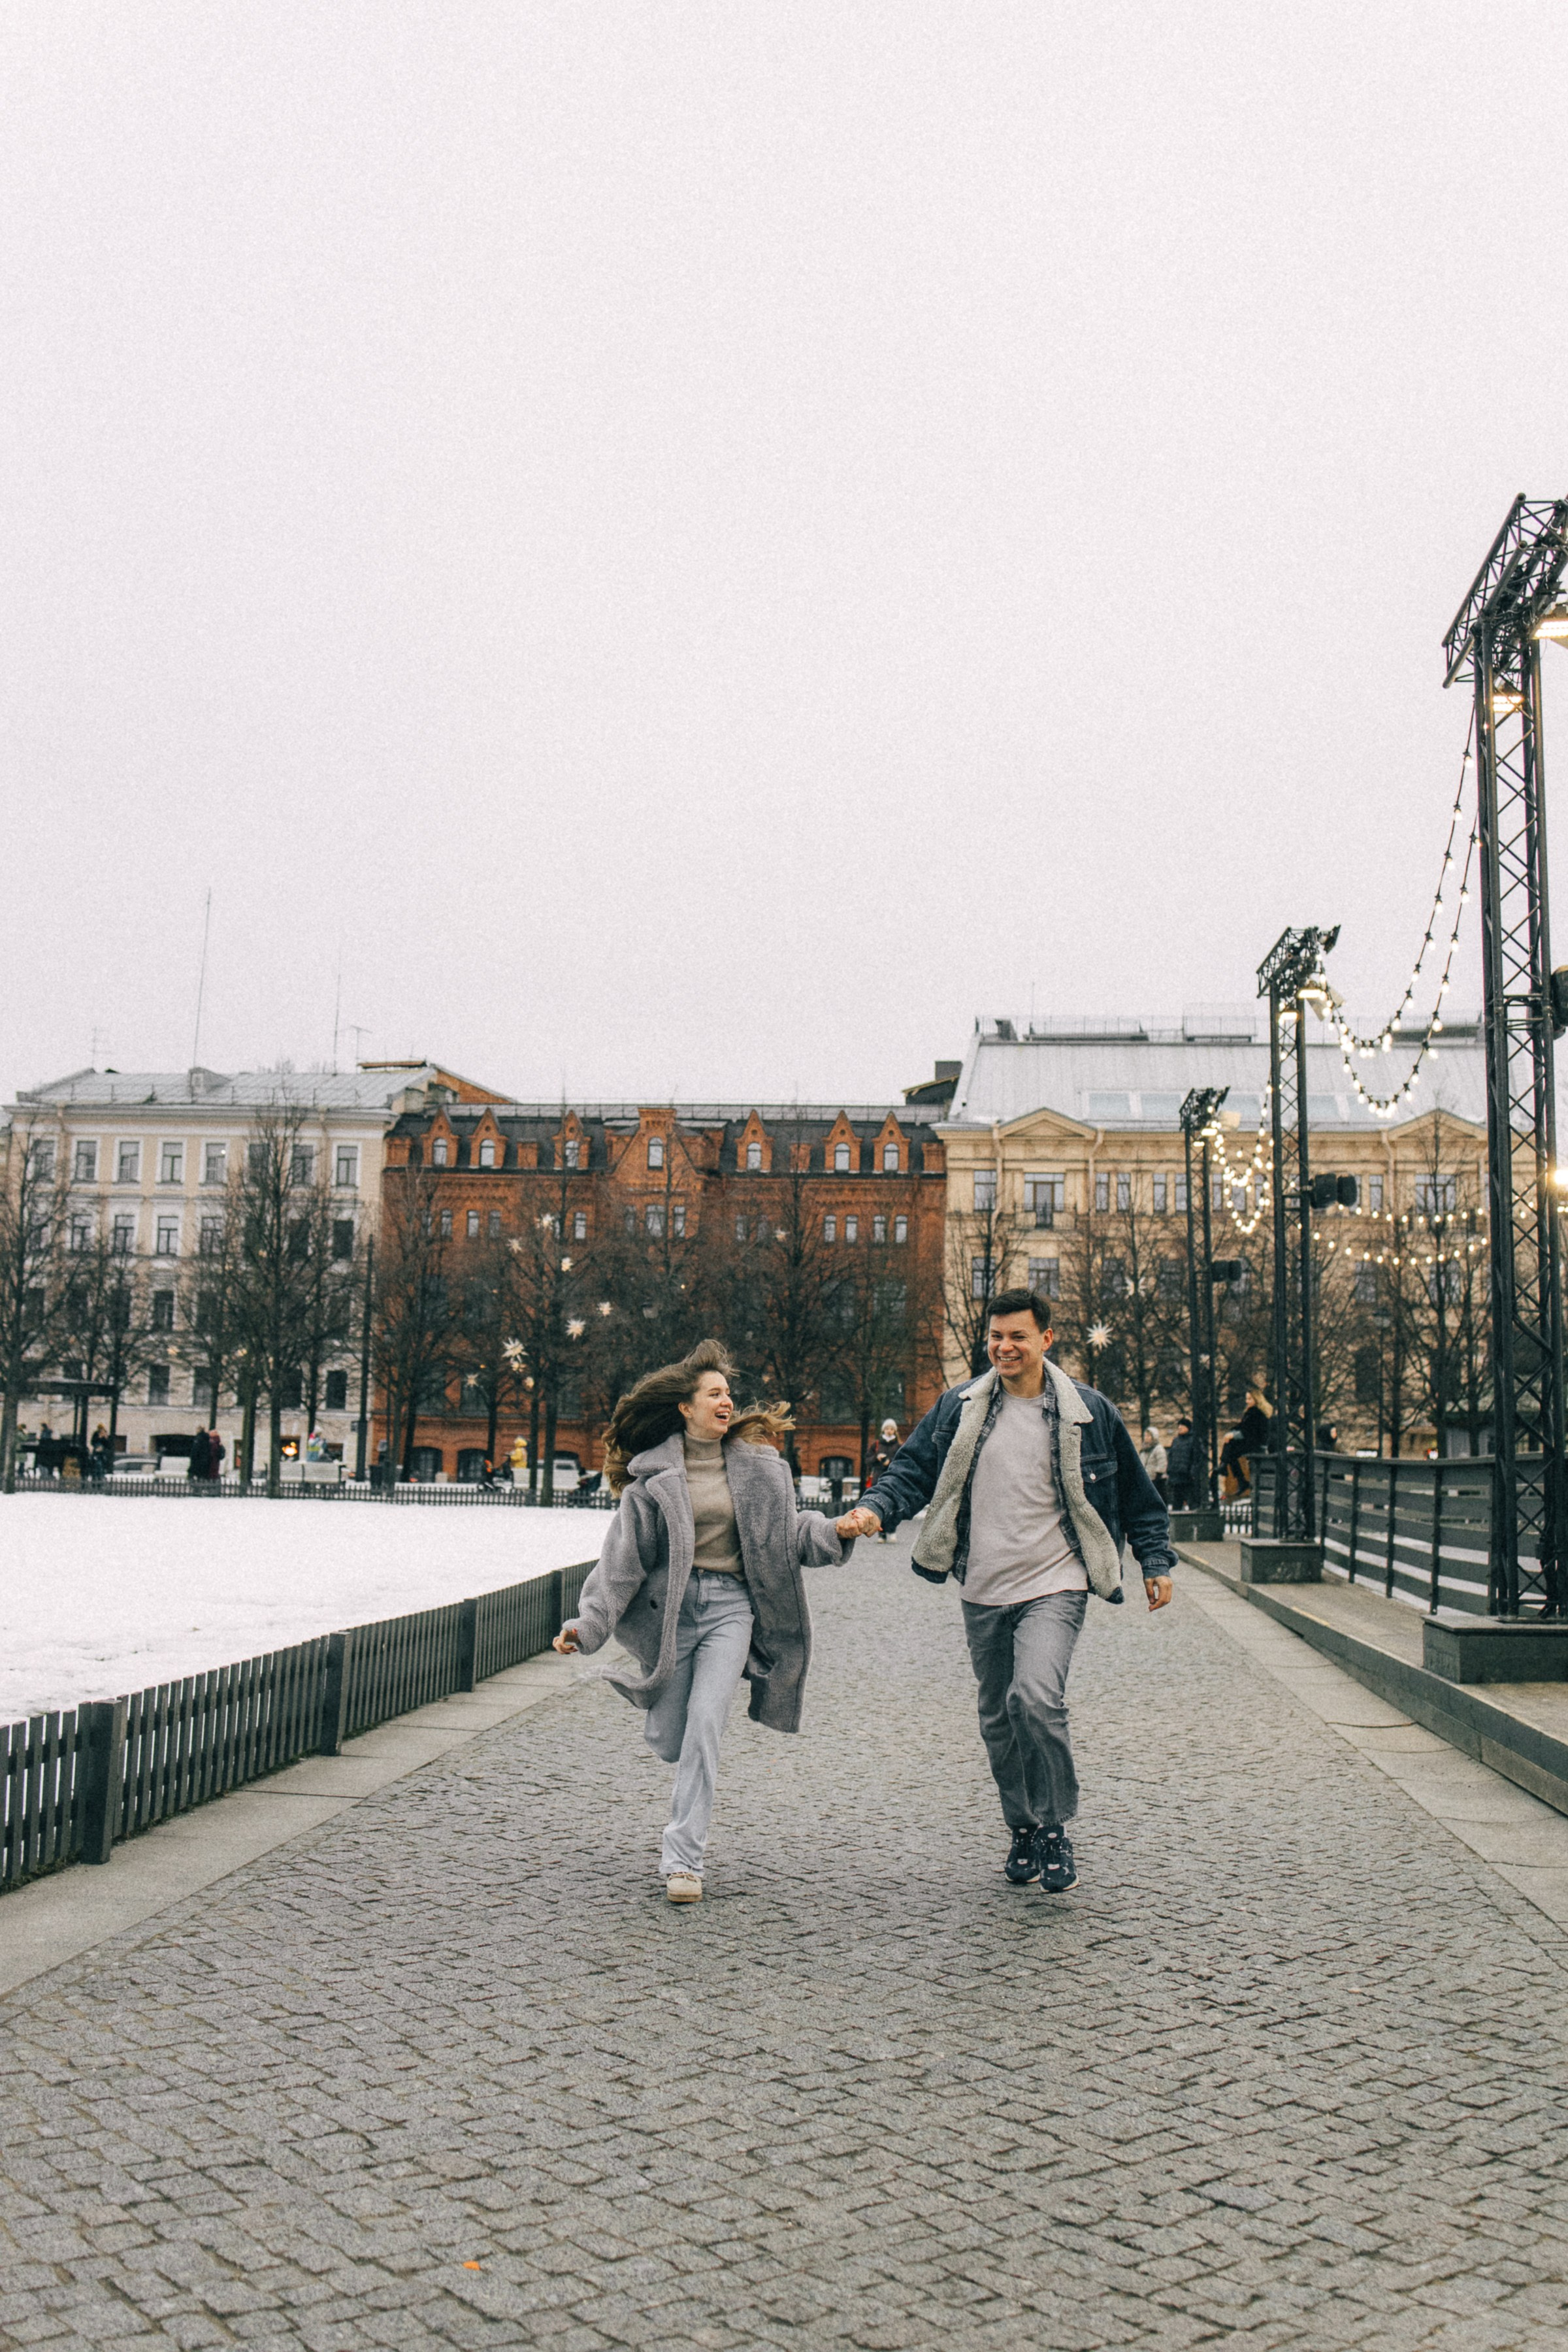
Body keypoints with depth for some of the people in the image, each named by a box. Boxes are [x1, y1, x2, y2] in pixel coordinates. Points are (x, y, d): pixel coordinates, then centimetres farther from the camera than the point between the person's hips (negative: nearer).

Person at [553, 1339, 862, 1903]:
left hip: (730, 1607, 0)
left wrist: (834, 1532, -14)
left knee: (704, 1729, -13)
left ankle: (683, 1858, -5)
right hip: (670, 1606, 0)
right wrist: (588, 1623, -8)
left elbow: (788, 1530, 7)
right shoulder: (654, 1472, -1)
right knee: (669, 1742, 5)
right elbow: (623, 1555, -1)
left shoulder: (757, 1464, 5)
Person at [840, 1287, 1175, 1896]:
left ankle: (1055, 1829, -4)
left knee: (1036, 1698, -22)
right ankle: (1024, 1831, 30)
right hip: (984, 1593, 4)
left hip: (1054, 1586, -3)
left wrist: (1156, 1563, 9)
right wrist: (877, 1508, -14)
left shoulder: (1088, 1412, 0)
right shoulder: (958, 1408, 4)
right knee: (999, 1720, 11)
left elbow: (1135, 1493, 10)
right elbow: (915, 1468, 5)